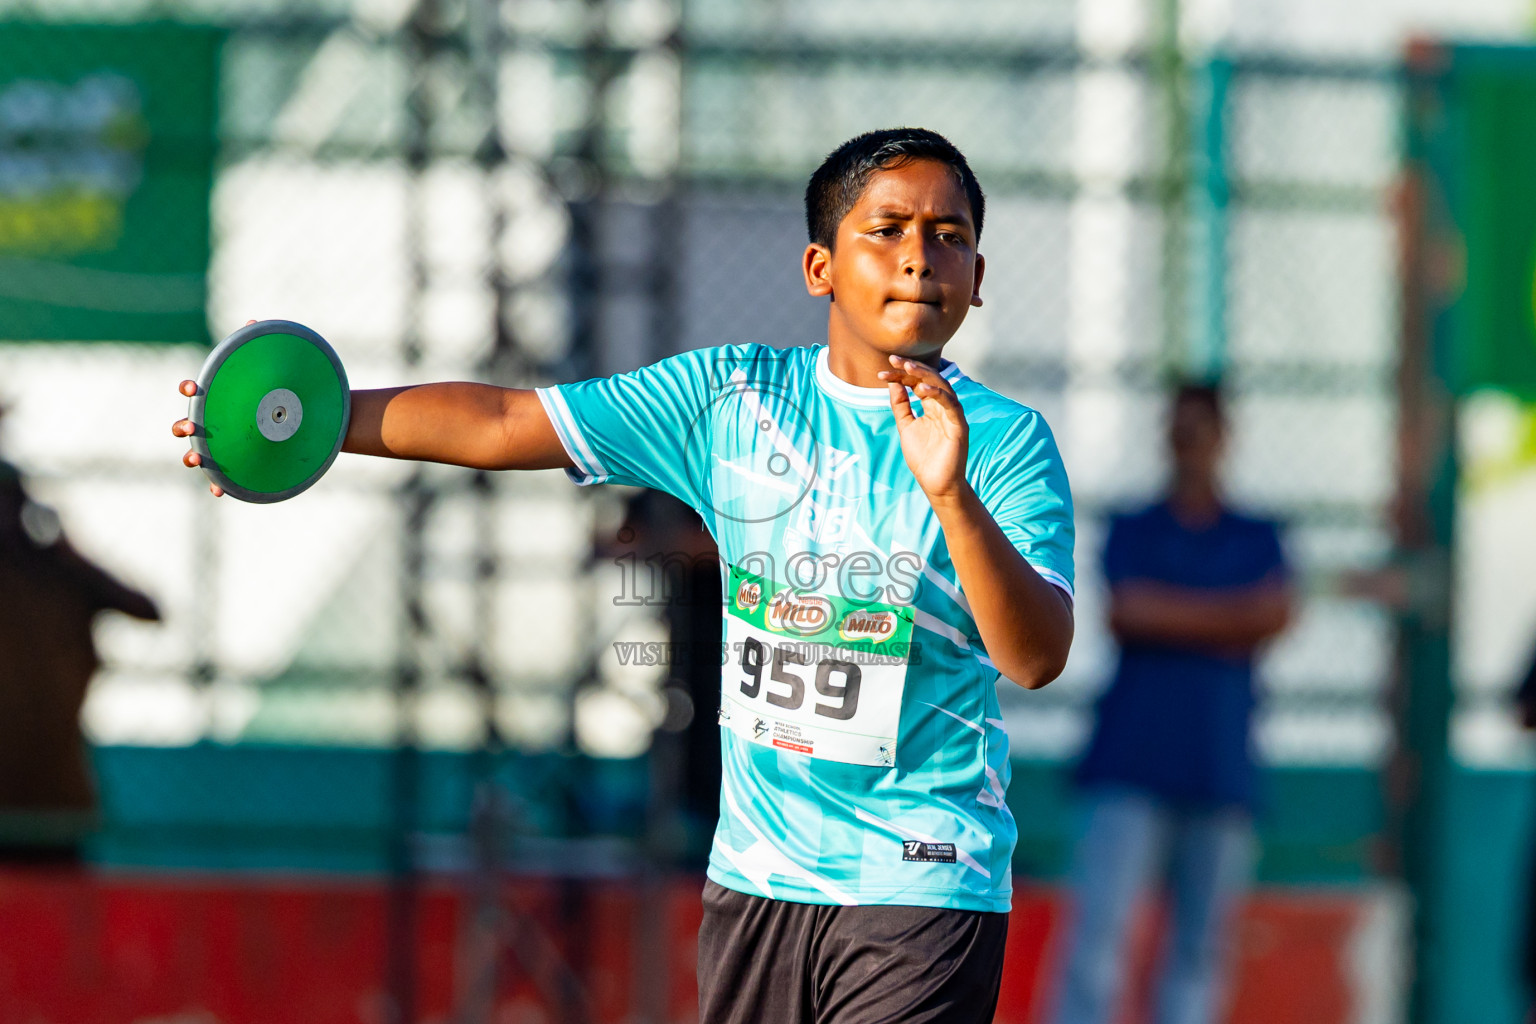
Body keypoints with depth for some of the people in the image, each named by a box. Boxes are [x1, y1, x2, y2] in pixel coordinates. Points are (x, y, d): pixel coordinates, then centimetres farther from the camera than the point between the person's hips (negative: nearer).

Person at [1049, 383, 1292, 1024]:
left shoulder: (1257, 539, 15)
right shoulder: (1132, 531, 12)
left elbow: (1275, 618, -3)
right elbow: (1125, 610, -6)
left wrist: (1172, 615, -10)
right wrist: (1229, 617, -6)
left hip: (1220, 771, 1)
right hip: (1131, 765, -1)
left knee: (1200, 946, 0)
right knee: (1099, 921, -13)